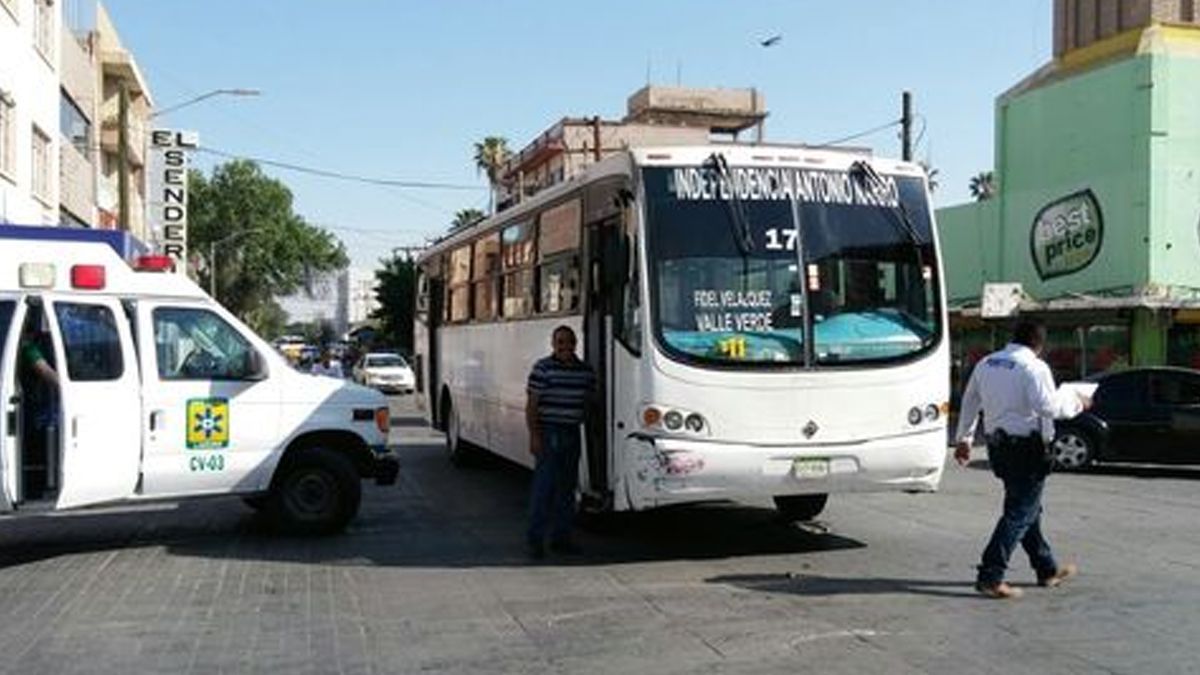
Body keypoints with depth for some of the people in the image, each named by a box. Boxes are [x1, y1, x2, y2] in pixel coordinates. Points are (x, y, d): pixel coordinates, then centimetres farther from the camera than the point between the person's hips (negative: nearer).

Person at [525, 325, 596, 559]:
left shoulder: (586, 371, 9)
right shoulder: (542, 368, -6)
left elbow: (589, 402, 20)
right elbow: (531, 405, -8)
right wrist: (534, 436, -14)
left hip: (572, 434, 6)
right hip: (548, 434, -6)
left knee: (567, 487, 10)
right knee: (543, 487, -8)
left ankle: (561, 537, 19)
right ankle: (535, 540, -2)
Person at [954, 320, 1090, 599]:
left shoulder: (986, 363, 10)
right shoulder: (1034, 367, -13)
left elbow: (969, 401, 16)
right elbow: (1047, 405, -23)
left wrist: (963, 438, 24)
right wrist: (1075, 402, -5)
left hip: (997, 445, 8)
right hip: (1026, 447, -8)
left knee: (1028, 507, 20)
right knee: (1020, 513, -3)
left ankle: (1048, 570, 33)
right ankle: (990, 577, -7)